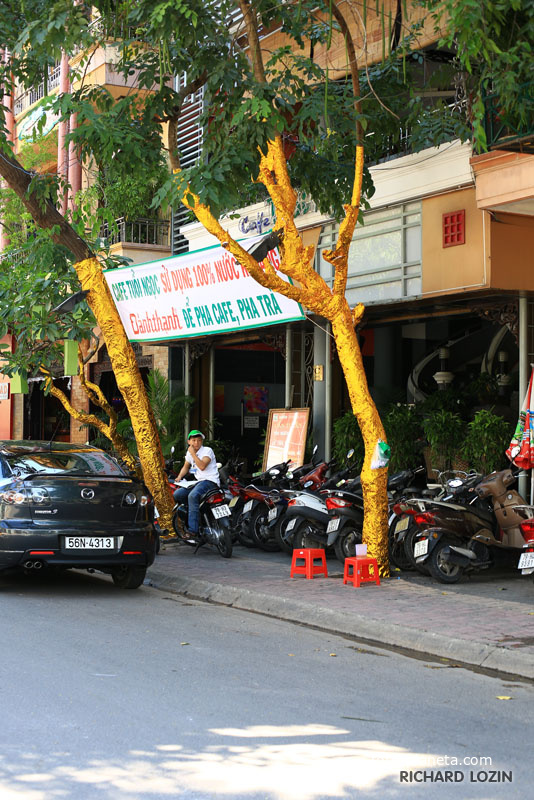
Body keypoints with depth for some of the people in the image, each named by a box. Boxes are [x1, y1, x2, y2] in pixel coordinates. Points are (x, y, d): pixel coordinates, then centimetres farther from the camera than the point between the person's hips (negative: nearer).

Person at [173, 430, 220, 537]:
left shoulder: (207, 450, -6)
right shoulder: (189, 452, 16)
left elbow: (202, 466, -21)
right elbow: (186, 467, 30)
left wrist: (193, 453, -16)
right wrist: (179, 477, 12)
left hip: (210, 481, -8)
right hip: (198, 481, 8)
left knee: (193, 496, -34)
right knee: (176, 495, -10)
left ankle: (192, 530, -37)